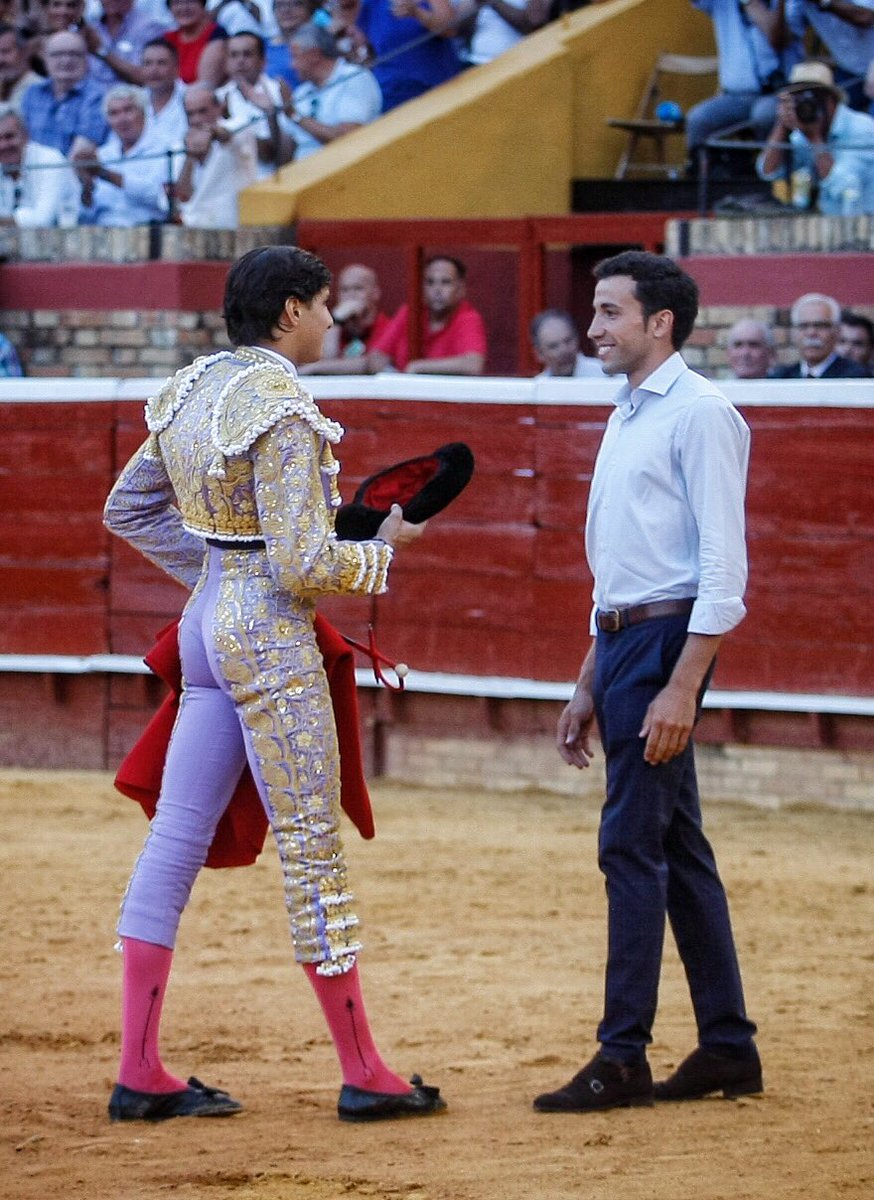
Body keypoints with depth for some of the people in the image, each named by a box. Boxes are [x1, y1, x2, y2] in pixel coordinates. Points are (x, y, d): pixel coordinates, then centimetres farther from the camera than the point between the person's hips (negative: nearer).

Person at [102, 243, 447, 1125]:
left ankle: (139, 1072, 7)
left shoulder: (193, 391, 9)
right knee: (313, 853, -1)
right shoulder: (281, 409, -18)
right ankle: (362, 1075, 6)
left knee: (176, 839, 7)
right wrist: (383, 548, -5)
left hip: (207, 623, 9)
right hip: (271, 635, -9)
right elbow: (303, 564, -21)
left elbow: (126, 508, 19)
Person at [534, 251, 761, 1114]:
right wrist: (588, 687, 21)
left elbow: (724, 565, -17)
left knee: (631, 843, -10)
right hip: (620, 639, 10)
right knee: (676, 849, 11)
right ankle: (728, 1048, 15)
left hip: (668, 640, -10)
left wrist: (680, 688, -23)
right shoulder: (626, 417, 18)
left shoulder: (699, 414, -11)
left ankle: (623, 1059, -8)